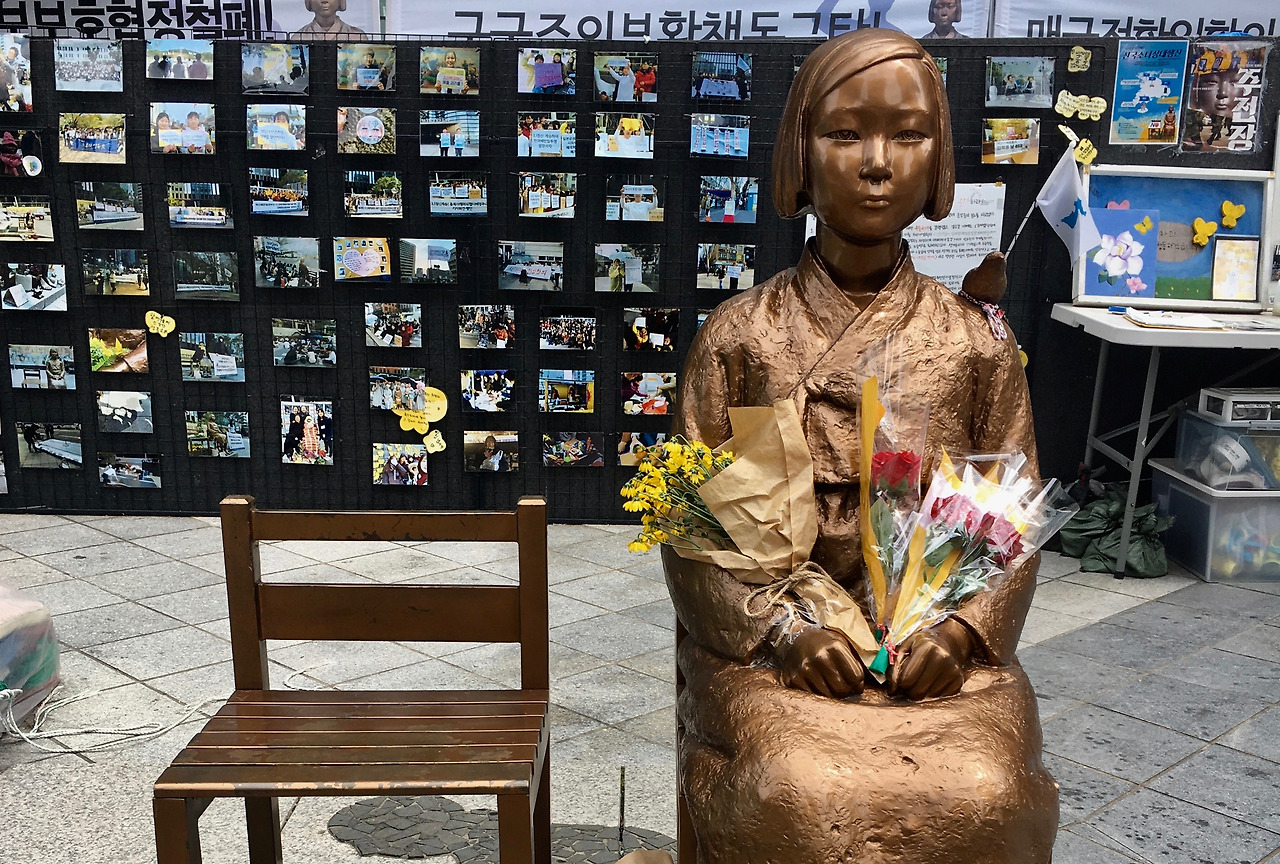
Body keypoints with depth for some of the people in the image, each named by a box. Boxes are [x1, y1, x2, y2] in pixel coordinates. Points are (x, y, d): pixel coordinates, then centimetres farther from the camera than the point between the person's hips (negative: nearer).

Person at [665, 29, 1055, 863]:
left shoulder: (978, 344, 4)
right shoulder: (738, 334, 0)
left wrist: (963, 629, -11)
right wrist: (781, 632, -13)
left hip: (941, 647, 2)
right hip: (771, 644, -1)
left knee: (980, 793, -26)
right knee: (802, 794, -29)